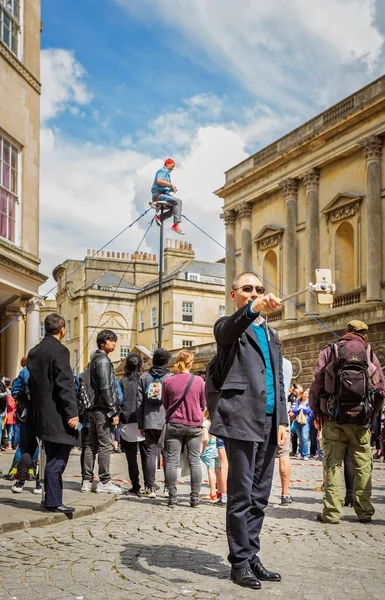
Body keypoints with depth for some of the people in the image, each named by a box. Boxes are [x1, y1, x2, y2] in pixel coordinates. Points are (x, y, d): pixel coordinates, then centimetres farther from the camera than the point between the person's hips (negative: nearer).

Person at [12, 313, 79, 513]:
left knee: (53, 458, 20)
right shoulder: (60, 351, -13)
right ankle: (53, 501, -1)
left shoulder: (33, 352, 11)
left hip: (39, 412, 8)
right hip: (57, 414, -8)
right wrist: (72, 413, -17)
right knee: (57, 459, -3)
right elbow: (65, 385, -19)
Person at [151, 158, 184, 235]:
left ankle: (160, 217, 5)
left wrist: (172, 188, 6)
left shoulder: (167, 173, 28)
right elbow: (159, 181, -25)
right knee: (178, 202, -24)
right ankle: (176, 225, -31)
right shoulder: (163, 171, -4)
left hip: (164, 194, 10)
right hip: (158, 194, -10)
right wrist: (171, 184, -20)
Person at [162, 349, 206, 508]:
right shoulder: (199, 381, -4)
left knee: (172, 461, 4)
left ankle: (172, 498, 4)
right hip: (194, 425, 0)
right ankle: (195, 498, 6)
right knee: (195, 461, 6)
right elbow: (203, 404, 8)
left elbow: (165, 403, 9)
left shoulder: (168, 381, -4)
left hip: (174, 424, 0)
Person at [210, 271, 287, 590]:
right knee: (241, 496, -2)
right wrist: (254, 309, -45)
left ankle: (252, 557, 20)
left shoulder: (271, 334, 22)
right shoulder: (228, 326, 1)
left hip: (269, 423, 7)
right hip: (242, 421, -6)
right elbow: (228, 330, -26)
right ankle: (240, 563, 7)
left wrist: (282, 421, 11)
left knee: (259, 497, 11)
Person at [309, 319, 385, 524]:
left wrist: (316, 411, 8)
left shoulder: (329, 351, 3)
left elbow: (316, 385, -2)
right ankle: (364, 511, 11)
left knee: (332, 465, 3)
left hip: (334, 420, -1)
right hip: (361, 421, 1)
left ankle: (332, 511, 1)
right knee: (363, 466, 9)